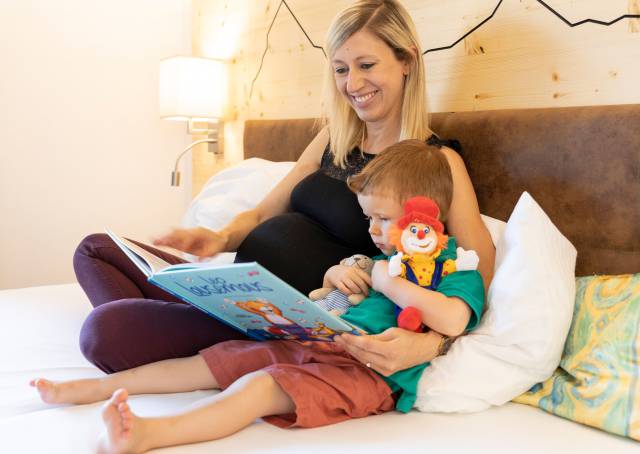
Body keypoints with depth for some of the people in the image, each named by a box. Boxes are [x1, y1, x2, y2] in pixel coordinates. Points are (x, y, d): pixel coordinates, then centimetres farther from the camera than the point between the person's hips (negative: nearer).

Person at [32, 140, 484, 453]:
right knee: (212, 361, 1)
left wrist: (391, 284, -17)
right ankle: (93, 388, 7)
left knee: (262, 386, -33)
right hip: (322, 340, 9)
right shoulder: (390, 254, 23)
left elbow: (453, 321, -23)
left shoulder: (456, 266, -3)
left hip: (371, 371, -8)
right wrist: (337, 275, 10)